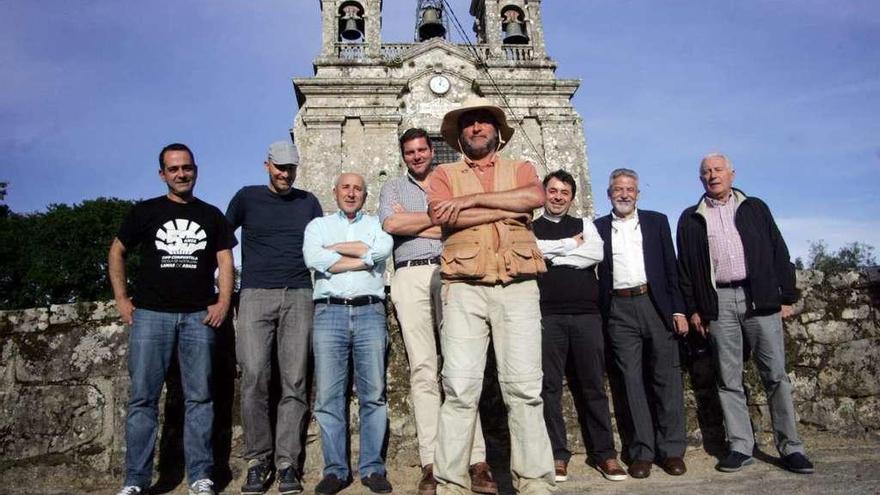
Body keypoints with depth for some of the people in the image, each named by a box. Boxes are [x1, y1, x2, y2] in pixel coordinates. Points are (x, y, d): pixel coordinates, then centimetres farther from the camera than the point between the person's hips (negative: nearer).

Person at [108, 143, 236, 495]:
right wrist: (121, 299, 5)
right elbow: (117, 252, 14)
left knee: (199, 398, 3)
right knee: (142, 398, 1)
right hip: (150, 314, 0)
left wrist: (223, 302, -4)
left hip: (198, 316, 1)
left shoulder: (211, 215, 12)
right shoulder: (145, 212, 9)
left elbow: (225, 261, 10)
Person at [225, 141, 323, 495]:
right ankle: (258, 459, 3)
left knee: (294, 381, -3)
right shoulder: (247, 197, 11)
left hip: (298, 296, 1)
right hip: (255, 295, -1)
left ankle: (287, 461, 2)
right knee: (254, 378, -10)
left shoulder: (308, 202, 15)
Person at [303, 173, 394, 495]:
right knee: (329, 396, -1)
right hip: (329, 312, 0)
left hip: (369, 312, 0)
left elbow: (383, 248, -6)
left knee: (373, 394, 0)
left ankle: (372, 468, 7)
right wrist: (365, 259, -3)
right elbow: (314, 259, -4)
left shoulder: (377, 224, 18)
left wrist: (335, 248, 0)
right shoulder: (318, 225, 17)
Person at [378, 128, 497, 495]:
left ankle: (476, 460, -7)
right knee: (422, 368, -4)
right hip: (411, 277, 1)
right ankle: (432, 463, -2)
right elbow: (390, 224, -1)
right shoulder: (393, 188, 21)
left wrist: (413, 223, -1)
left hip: (449, 275, 0)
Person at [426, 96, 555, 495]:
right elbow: (441, 216, -6)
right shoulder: (444, 174, 15)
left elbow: (536, 196, -5)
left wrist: (472, 199, -7)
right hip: (464, 289, -1)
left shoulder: (520, 168, 19)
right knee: (460, 388, -4)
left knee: (524, 387, -1)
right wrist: (508, 208, -4)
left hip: (518, 287, 1)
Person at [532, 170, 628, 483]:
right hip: (546, 316, -1)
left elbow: (596, 254, -3)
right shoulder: (530, 228, 12)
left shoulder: (584, 225, 16)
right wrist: (571, 243, -3)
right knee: (550, 386, 0)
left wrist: (553, 254, -4)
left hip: (587, 315, 1)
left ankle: (603, 452, 14)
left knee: (592, 385, 5)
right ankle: (557, 454, 9)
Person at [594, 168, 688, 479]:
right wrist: (599, 317, -3)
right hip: (619, 310, 0)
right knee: (632, 380, 2)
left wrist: (678, 309, 0)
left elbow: (671, 267, 8)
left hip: (656, 304, 1)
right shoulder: (598, 228, 9)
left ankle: (672, 450, 12)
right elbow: (595, 273, 5)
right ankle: (642, 451, 10)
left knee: (667, 378, 2)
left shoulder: (656, 222, 12)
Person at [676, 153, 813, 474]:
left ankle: (790, 447, 9)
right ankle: (740, 447, 11)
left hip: (760, 299, 0)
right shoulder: (691, 219, 12)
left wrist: (787, 296, 3)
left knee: (776, 375, 0)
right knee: (728, 379, 3)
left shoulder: (755, 208, 13)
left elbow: (778, 252, 10)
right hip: (719, 303, 0)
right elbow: (684, 266, 9)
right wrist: (693, 309, 2)